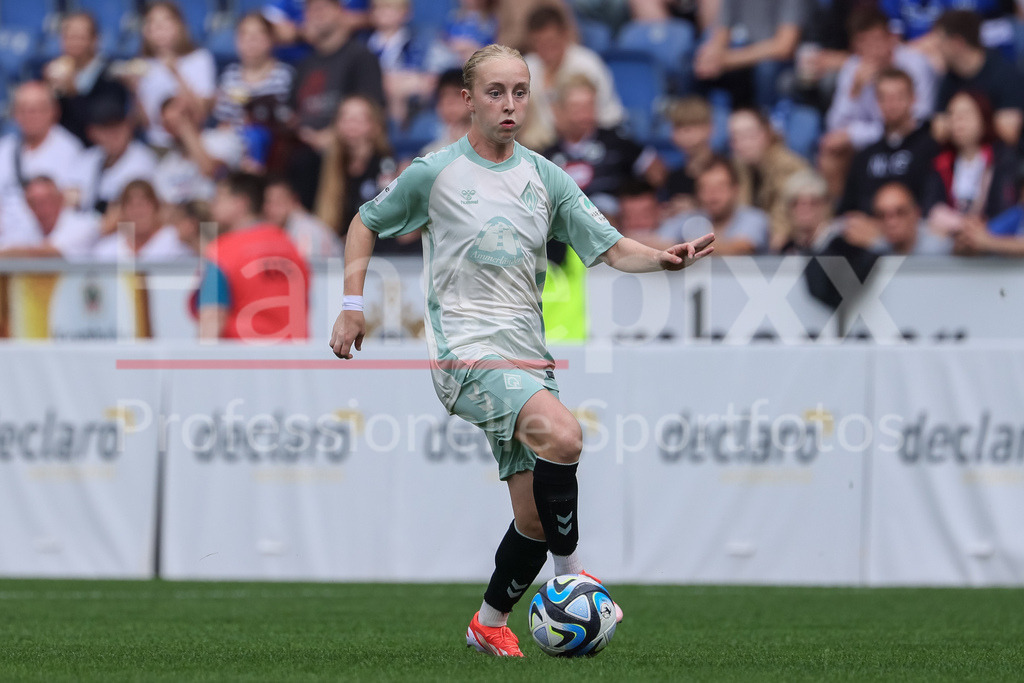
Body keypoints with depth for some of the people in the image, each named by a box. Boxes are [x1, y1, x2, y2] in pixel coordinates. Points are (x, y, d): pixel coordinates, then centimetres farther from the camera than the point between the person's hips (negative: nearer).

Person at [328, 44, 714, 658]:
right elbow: (367, 223, 15)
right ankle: (571, 576, -18)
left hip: (528, 355, 5)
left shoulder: (545, 178, 10)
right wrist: (353, 303, 7)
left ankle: (490, 623, 27)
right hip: (465, 348, -5)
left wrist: (664, 258, -14)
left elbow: (613, 248, 5)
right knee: (562, 432, -31)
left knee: (536, 518, 4)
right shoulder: (434, 173, 1)